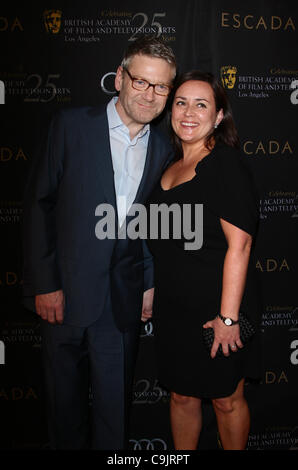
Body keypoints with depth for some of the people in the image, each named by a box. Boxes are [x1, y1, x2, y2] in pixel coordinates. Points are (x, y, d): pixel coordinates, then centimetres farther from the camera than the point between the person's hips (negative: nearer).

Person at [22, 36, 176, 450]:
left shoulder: (163, 149, 5)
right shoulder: (71, 125, -4)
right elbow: (39, 203, -5)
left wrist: (150, 281, 6)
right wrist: (44, 283, -9)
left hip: (124, 299, 2)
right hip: (66, 292, -1)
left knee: (114, 402, 14)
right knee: (65, 398, 15)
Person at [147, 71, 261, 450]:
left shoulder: (227, 164, -13)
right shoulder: (171, 166, 9)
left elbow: (239, 244, -20)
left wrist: (228, 317, -22)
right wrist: (151, 293, 12)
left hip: (216, 308, -6)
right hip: (173, 308, 7)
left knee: (226, 400, 12)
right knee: (182, 395, 19)